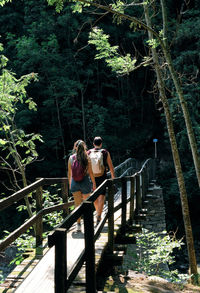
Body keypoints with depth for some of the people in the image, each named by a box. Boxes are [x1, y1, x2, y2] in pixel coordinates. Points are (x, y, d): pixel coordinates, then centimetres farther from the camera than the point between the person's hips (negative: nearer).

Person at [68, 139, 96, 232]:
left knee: (77, 204, 5)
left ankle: (78, 224, -4)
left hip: (74, 183, 1)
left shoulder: (71, 158, -3)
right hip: (85, 182, -1)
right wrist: (94, 183, 7)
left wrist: (70, 183, 17)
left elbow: (69, 173, 3)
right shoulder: (87, 158, -8)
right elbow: (90, 172, -5)